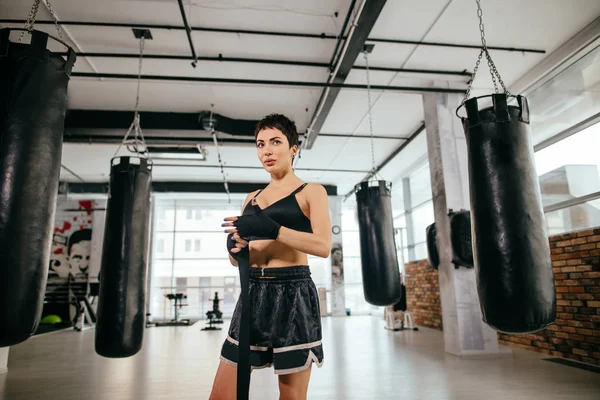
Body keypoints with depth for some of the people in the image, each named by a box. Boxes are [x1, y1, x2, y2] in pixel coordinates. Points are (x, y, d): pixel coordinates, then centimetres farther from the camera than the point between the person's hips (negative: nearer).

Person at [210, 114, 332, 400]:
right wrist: (237, 249, -6)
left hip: (292, 293, -4)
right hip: (252, 293, 5)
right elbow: (235, 259, 18)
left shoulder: (311, 192, 3)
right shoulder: (252, 198, 17)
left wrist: (272, 229, -25)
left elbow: (323, 246, -14)